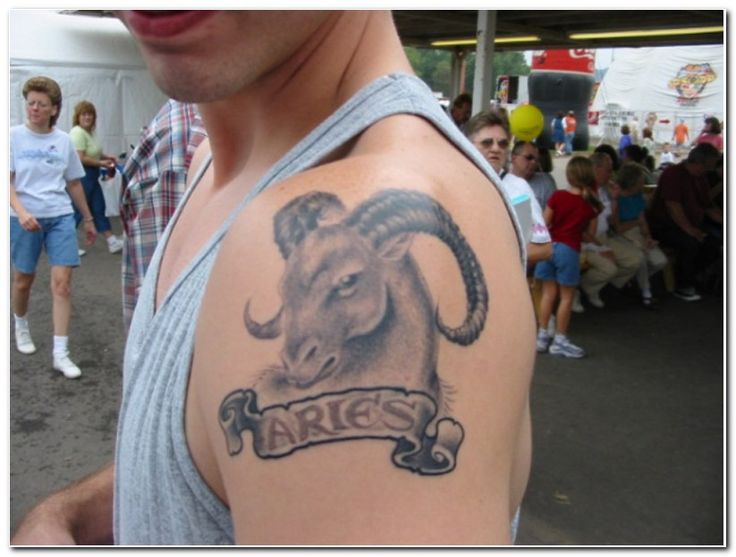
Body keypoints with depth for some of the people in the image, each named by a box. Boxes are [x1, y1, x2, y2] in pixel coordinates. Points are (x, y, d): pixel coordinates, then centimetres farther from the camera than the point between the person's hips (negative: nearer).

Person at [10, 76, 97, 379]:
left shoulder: (64, 140, 5)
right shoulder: (14, 136, -3)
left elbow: (74, 183, 14)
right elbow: (8, 182, -9)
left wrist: (88, 219, 17)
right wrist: (21, 212, -25)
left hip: (61, 217, 1)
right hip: (25, 218, -1)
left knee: (62, 282, -7)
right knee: (24, 279, 14)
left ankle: (60, 354, -3)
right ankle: (21, 327, 44)